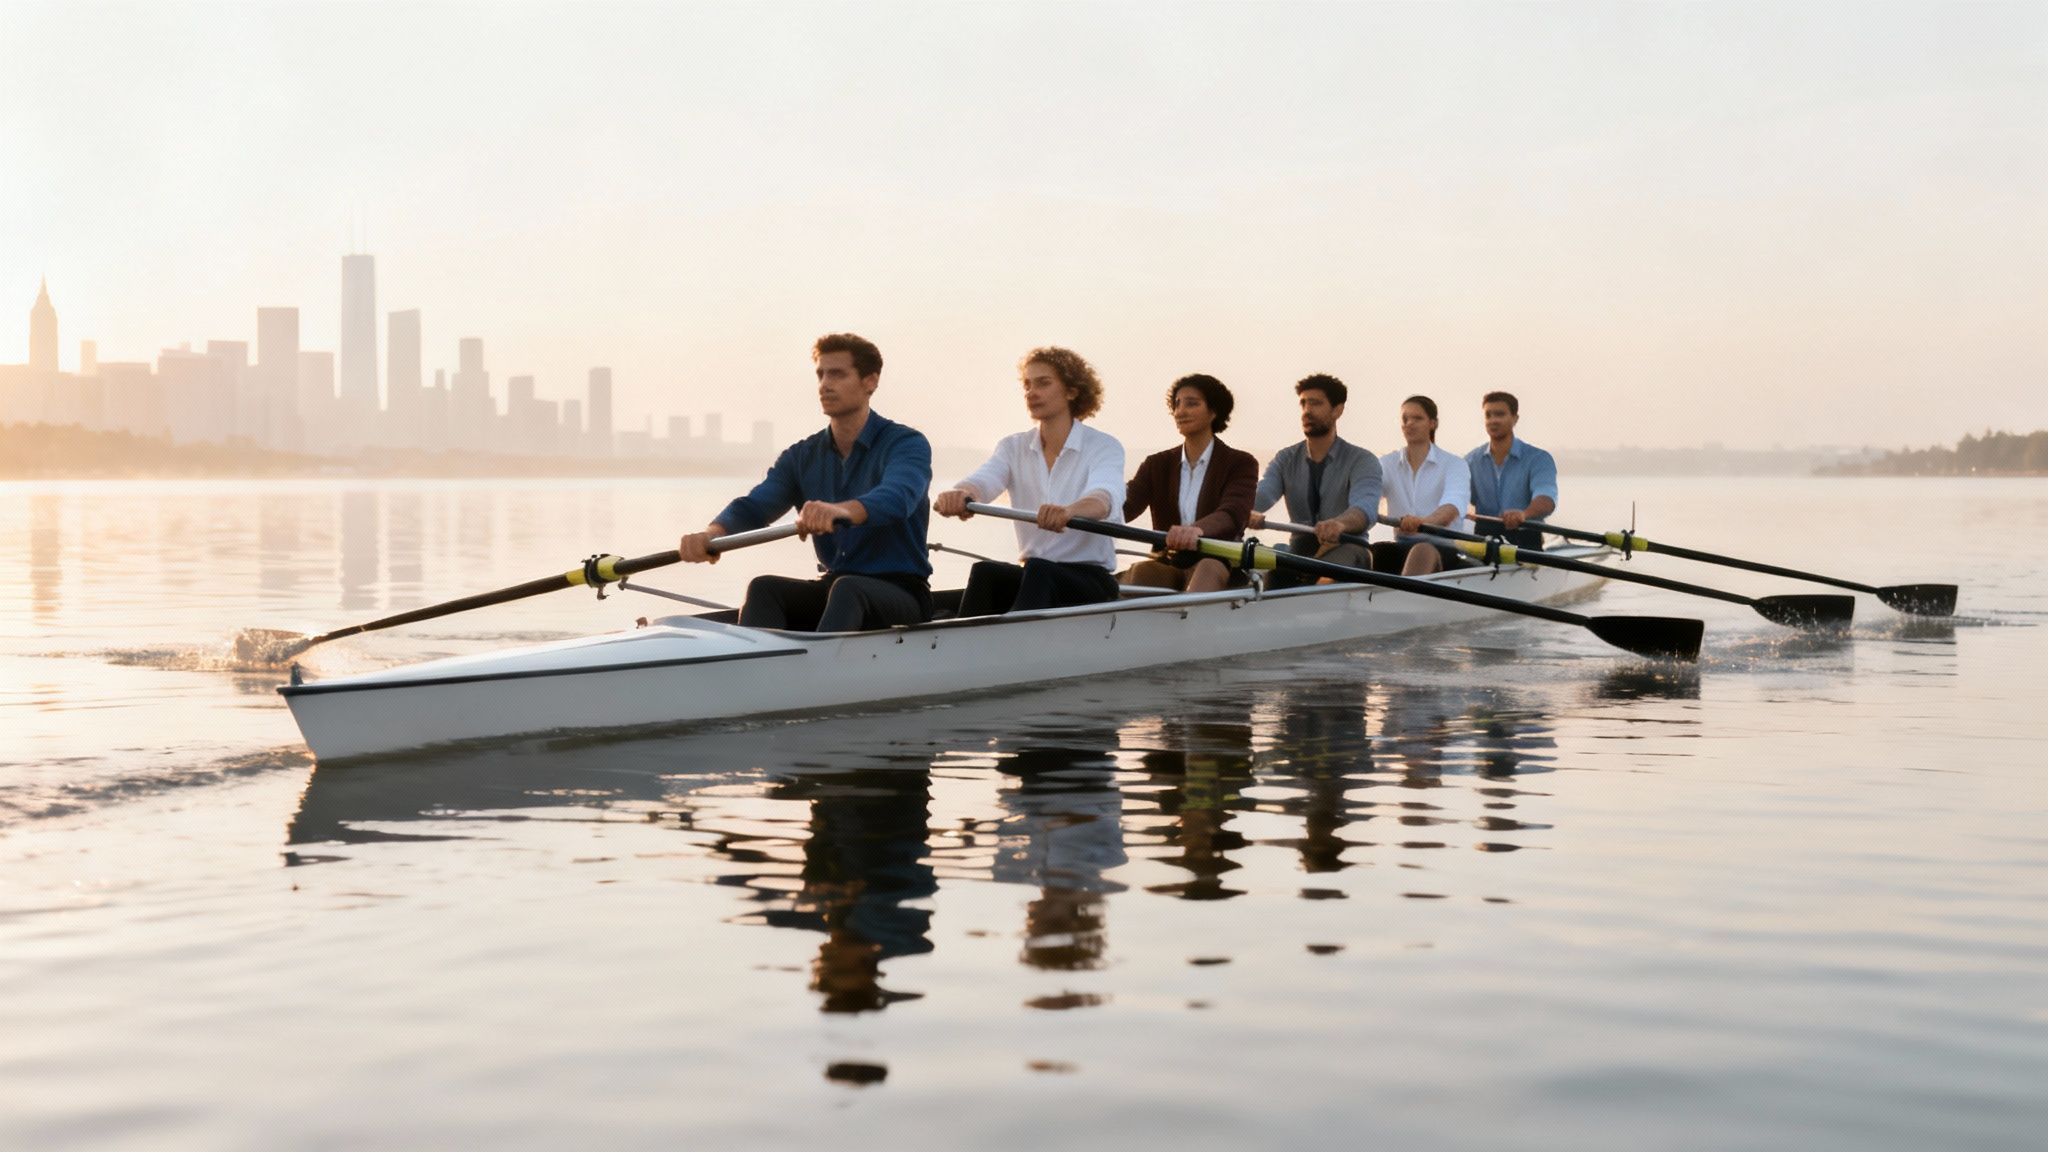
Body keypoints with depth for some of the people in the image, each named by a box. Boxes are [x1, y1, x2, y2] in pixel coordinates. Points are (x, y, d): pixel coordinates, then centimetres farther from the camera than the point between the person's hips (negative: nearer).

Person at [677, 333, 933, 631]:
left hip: (902, 592, -5)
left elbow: (898, 497, -29)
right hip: (832, 588, 5)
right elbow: (753, 506, -5)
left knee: (846, 590, -37)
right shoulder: (801, 457, 10)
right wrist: (713, 533, -30)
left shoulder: (907, 444, -6)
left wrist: (845, 510, -52)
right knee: (764, 589, -22)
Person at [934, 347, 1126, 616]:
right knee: (985, 572, -29)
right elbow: (984, 481, -11)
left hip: (1092, 581, -3)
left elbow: (1106, 496, -25)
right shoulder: (1013, 447, 10)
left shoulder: (1104, 447, -2)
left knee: (1037, 571, -36)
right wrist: (960, 493, -38)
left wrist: (1069, 510, -50)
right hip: (1033, 576, 4)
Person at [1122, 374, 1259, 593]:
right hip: (1167, 565, 4)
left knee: (1208, 568, -39)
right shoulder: (1157, 465, 15)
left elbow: (1234, 512, -18)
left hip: (1220, 569, -4)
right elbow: (1127, 506, -4)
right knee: (1139, 571, -31)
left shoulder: (1240, 464, 3)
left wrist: (1197, 530, -43)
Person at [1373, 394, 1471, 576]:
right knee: (1374, 551, -31)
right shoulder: (1386, 464, 13)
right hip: (1402, 547, 4)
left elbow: (1453, 506, -19)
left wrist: (1423, 522, -43)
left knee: (1423, 551, -40)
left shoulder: (1454, 465, 2)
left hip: (1446, 549, -4)